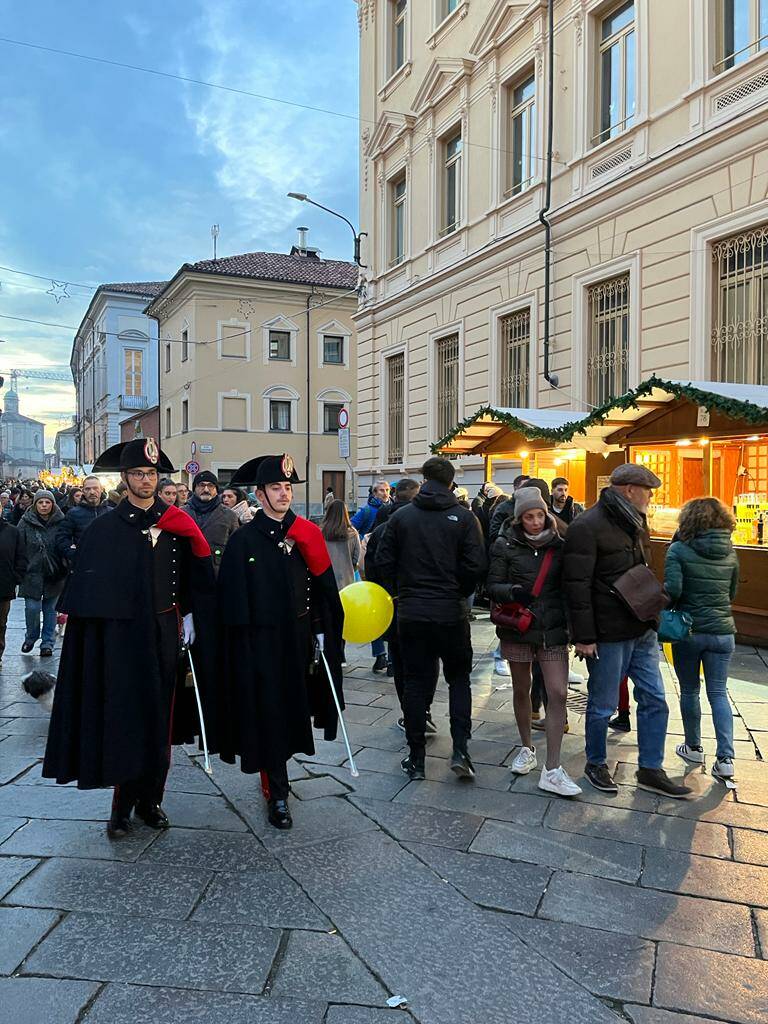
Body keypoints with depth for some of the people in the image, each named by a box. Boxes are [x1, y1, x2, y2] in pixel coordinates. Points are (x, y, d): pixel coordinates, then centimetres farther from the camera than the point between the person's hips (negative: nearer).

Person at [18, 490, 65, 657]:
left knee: (50, 609, 8)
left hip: (54, 575, 1)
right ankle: (30, 637, 22)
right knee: (32, 608, -4)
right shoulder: (26, 522, 0)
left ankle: (47, 643, 20)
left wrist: (64, 571, -1)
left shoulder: (61, 522, 0)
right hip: (32, 574, -1)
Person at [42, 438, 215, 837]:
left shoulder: (175, 524, 5)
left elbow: (191, 575, 8)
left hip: (164, 632, 3)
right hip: (121, 634, -2)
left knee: (159, 715, 9)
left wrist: (188, 614, 3)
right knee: (123, 715, 2)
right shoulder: (105, 528, -2)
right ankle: (122, 804, 15)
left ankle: (150, 798, 23)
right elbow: (90, 587, -3)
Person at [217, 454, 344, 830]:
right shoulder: (243, 540, -6)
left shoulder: (305, 536, 4)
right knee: (267, 714, 1)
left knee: (292, 710, 15)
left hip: (298, 639, 4)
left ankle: (272, 774, 38)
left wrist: (321, 633, 0)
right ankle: (277, 794, 12)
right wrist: (240, 649, -9)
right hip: (261, 642, -4)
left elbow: (322, 588, 5)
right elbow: (232, 600, -7)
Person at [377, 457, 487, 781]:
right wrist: (460, 593, 8)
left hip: (411, 613, 1)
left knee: (415, 683, 10)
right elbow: (476, 566, -10)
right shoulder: (463, 517, -5)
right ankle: (460, 749, 4)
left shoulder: (401, 516, 0)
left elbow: (383, 562, -1)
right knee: (458, 679, 15)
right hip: (452, 612, -1)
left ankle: (416, 758, 16)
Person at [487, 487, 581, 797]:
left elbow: (567, 586, 9)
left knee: (558, 693, -7)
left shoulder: (558, 545, 3)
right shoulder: (505, 545, -3)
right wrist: (513, 591, -26)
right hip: (518, 628, -1)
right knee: (522, 690, 13)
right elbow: (493, 586, -6)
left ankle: (552, 770, -1)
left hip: (553, 629, 1)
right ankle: (527, 748, 35)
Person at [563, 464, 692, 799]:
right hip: (609, 634, -8)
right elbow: (576, 585, -20)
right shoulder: (587, 527, -17)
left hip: (643, 631, 8)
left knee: (654, 700, 13)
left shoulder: (634, 522, 10)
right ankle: (596, 765, 28)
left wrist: (652, 617, 17)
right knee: (603, 705, 7)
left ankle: (651, 770, 26)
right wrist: (584, 636, -20)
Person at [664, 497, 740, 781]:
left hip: (688, 630, -3)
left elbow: (672, 589, -20)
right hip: (722, 631, 3)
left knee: (689, 691, 13)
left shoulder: (679, 550, -11)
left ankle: (693, 748, 26)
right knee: (718, 693, 8)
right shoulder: (730, 553, 3)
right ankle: (725, 759, 1)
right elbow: (732, 593, 14)